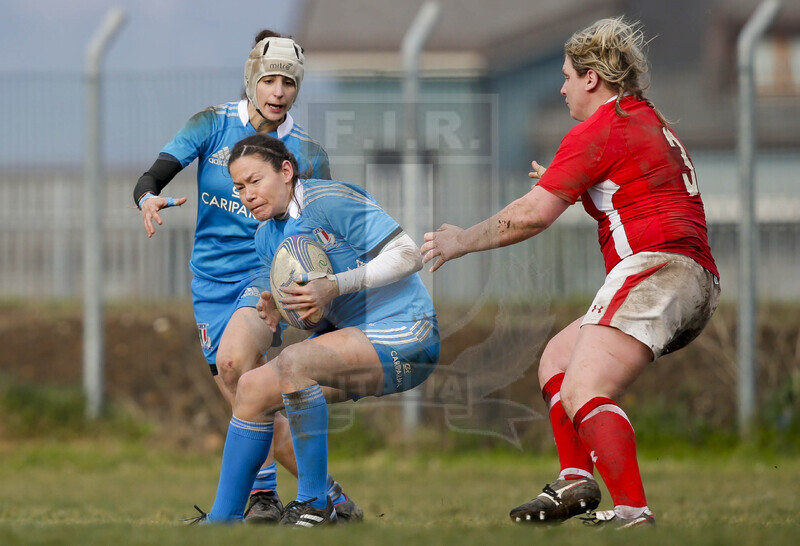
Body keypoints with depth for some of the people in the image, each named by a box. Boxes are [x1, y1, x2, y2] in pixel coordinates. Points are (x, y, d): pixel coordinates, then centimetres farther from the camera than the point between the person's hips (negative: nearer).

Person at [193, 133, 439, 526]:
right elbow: (307, 309, 19)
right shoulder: (267, 236, 12)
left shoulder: (329, 200, -15)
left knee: (293, 362, -31)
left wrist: (335, 286, -27)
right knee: (252, 388, 3)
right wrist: (275, 315, -5)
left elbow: (409, 255, -19)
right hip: (354, 335, 9)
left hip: (400, 339, -9)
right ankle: (221, 521, 10)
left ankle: (314, 505, -23)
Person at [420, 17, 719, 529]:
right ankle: (575, 482, 8)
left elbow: (531, 216, -6)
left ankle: (634, 513, -34)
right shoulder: (653, 124, 24)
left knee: (584, 392, -20)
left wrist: (460, 241, 7)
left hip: (654, 270, -10)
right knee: (557, 357, 19)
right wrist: (567, 185, 40)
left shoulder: (600, 131, -5)